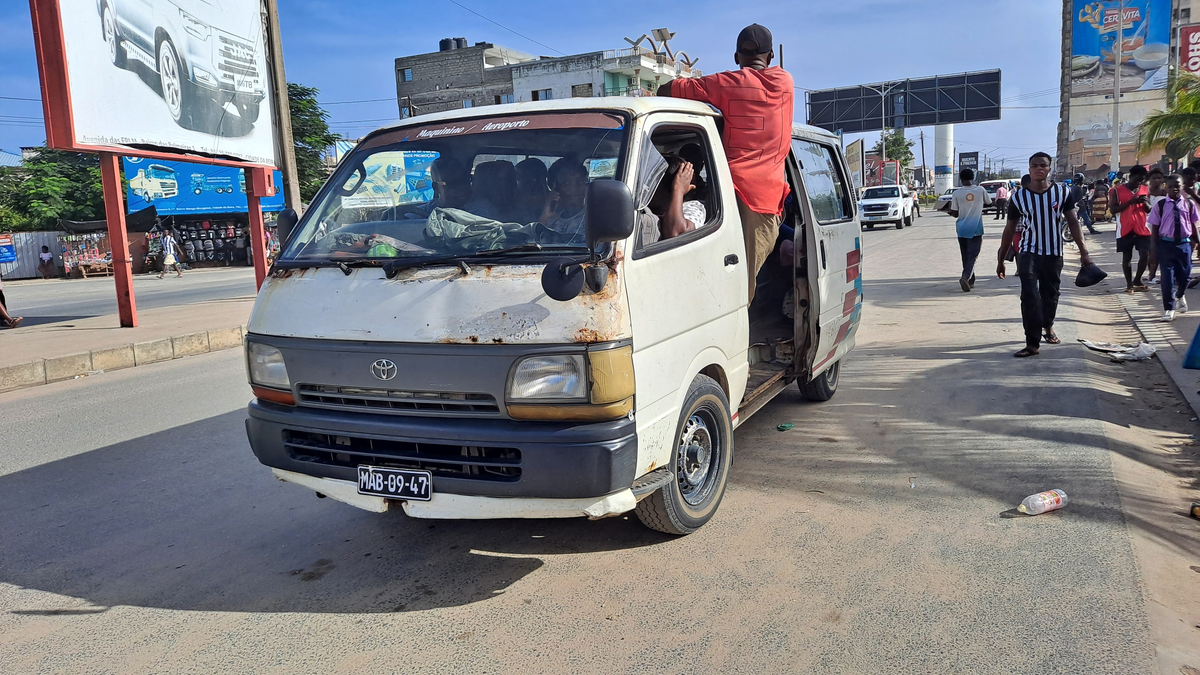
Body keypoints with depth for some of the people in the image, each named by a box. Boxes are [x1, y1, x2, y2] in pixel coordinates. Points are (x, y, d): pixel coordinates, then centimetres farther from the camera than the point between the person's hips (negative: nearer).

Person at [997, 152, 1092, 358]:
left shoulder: (1062, 193, -3)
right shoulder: (1018, 197, -5)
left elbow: (1073, 222, -1)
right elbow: (1010, 229, 3)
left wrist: (1083, 251, -9)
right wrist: (1001, 259, 5)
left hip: (1054, 253, 2)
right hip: (1029, 253, -2)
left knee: (1050, 294, 15)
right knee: (1029, 296, -15)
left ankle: (1048, 326, 44)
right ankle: (1032, 343, -12)